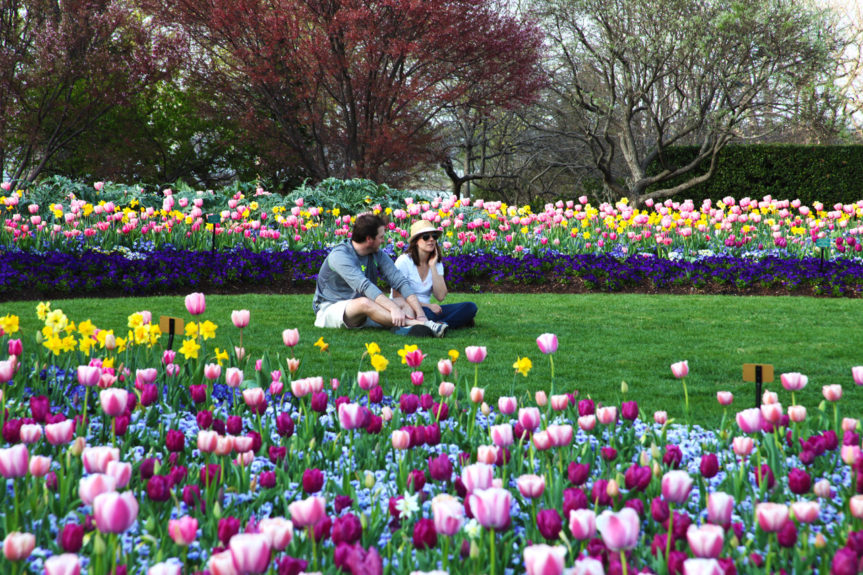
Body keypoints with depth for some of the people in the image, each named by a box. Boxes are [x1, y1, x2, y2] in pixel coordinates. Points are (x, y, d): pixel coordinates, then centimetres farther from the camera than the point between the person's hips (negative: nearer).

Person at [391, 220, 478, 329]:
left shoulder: (437, 263, 10)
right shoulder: (404, 261, -7)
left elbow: (440, 297, -3)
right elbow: (397, 297, -11)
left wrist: (433, 266, -6)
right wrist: (427, 305, -15)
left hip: (428, 309, 6)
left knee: (470, 307, -15)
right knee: (426, 313, -43)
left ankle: (443, 324, -31)